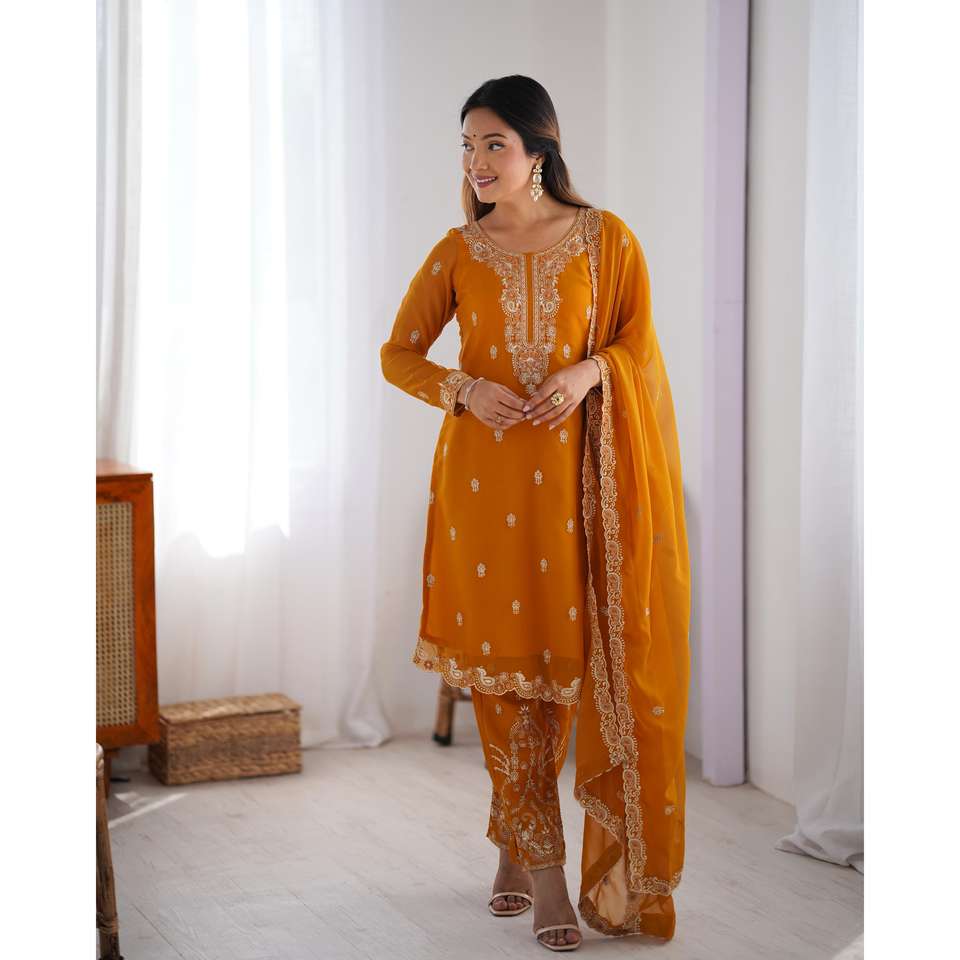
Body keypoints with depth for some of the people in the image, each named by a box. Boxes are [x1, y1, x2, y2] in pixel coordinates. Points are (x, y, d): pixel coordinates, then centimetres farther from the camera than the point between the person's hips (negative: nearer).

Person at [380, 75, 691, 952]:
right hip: (481, 475, 1)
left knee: (560, 657, 1)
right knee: (501, 662, 0)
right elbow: (398, 353, 9)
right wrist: (464, 389, -10)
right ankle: (541, 860, 8)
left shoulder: (605, 239, 1)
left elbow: (639, 342, 6)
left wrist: (590, 370, -14)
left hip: (572, 475, -1)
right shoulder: (457, 253, 5)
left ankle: (518, 839, 19)